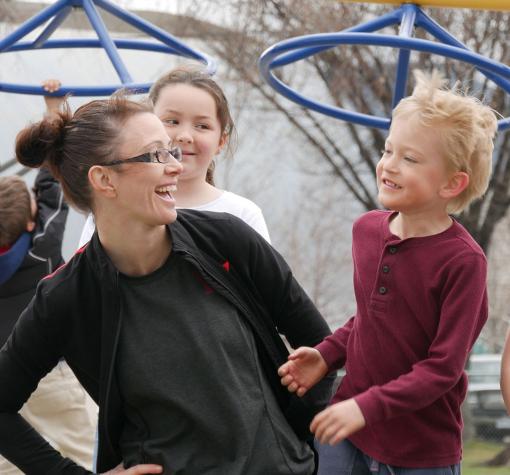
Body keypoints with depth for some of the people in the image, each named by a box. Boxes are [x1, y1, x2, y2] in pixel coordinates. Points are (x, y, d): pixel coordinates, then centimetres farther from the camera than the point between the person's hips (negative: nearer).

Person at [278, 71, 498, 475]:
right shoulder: (368, 229, 2)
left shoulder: (462, 260, -17)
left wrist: (367, 407, -22)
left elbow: (444, 367, -17)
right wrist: (327, 355, 2)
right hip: (346, 435, 5)